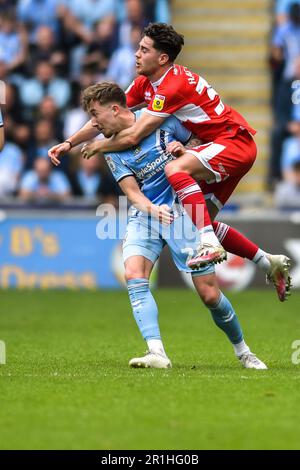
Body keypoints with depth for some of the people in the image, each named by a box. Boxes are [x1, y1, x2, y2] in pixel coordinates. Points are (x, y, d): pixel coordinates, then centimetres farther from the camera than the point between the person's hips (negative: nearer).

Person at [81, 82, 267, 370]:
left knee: (209, 294, -4)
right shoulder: (112, 150, 2)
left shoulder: (160, 119, -5)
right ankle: (157, 353, -31)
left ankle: (243, 352, 19)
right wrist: (151, 209, -27)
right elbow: (132, 191, -6)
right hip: (145, 215, 3)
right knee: (134, 276, -25)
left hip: (182, 213, -3)